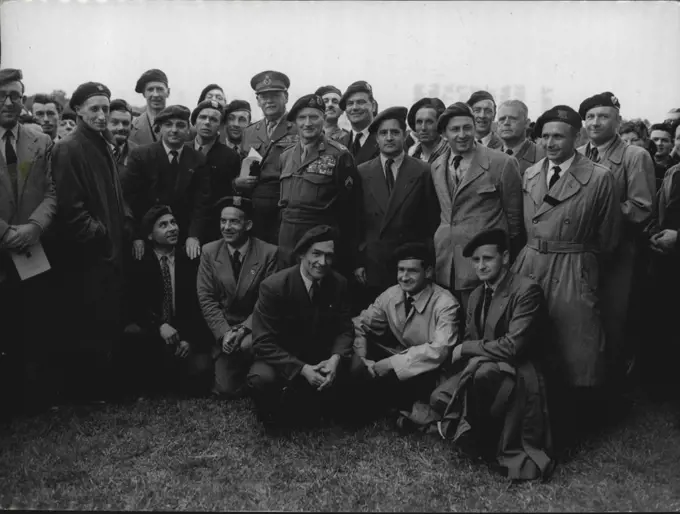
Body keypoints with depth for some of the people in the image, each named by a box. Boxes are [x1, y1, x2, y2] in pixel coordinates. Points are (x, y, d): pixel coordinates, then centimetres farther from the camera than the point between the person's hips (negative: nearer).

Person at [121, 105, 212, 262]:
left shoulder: (198, 160, 2)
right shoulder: (140, 156, -3)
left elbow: (201, 202, -1)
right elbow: (130, 198, -5)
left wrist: (194, 235, -11)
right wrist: (136, 236, -13)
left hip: (185, 240, 2)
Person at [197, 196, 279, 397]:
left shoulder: (269, 252, -9)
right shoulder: (209, 251, -2)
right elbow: (206, 298, -3)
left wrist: (243, 329, -21)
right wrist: (224, 333, -16)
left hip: (254, 326, -2)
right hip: (224, 327, 2)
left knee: (248, 344, -35)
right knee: (227, 389, -10)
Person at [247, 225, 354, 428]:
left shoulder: (339, 283, -8)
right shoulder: (273, 287, -21)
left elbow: (345, 329, -1)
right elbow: (263, 343, -21)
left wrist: (336, 358, -24)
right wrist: (302, 369, -31)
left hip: (321, 357, 4)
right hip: (280, 359, -4)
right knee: (262, 378, -35)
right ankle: (276, 415, 1)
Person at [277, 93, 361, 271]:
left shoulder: (339, 155, -8)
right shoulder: (285, 156, 11)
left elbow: (349, 208, -9)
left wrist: (346, 254, -10)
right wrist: (280, 235, 12)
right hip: (287, 240, 5)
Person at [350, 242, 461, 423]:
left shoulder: (445, 304, -20)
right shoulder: (391, 294, -4)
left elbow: (439, 350, -30)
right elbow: (359, 325, 1)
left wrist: (386, 365, -33)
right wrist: (360, 359, -20)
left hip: (428, 373, -5)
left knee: (386, 374, -33)